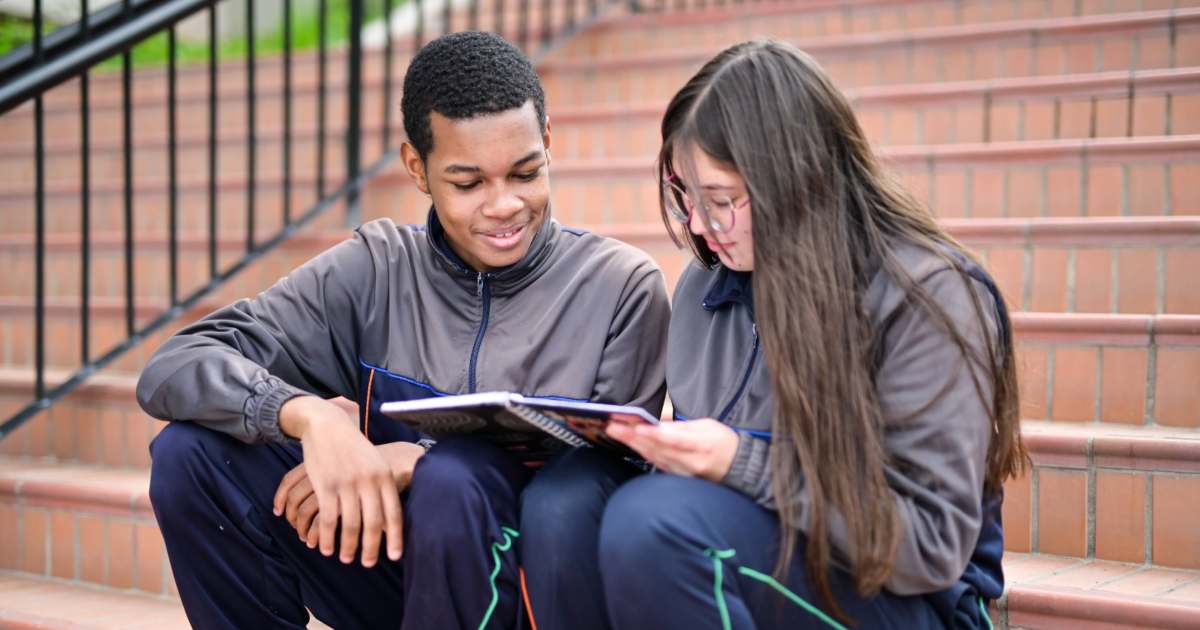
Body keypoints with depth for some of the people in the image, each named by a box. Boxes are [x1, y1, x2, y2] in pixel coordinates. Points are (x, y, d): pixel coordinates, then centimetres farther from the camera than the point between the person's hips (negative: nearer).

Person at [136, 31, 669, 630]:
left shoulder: (621, 286, -7)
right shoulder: (377, 271, -2)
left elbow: (616, 470, -13)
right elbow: (174, 366, -10)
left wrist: (420, 461, -24)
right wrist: (310, 415, -31)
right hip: (393, 562, 3)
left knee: (452, 476, -34)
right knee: (192, 452, -17)